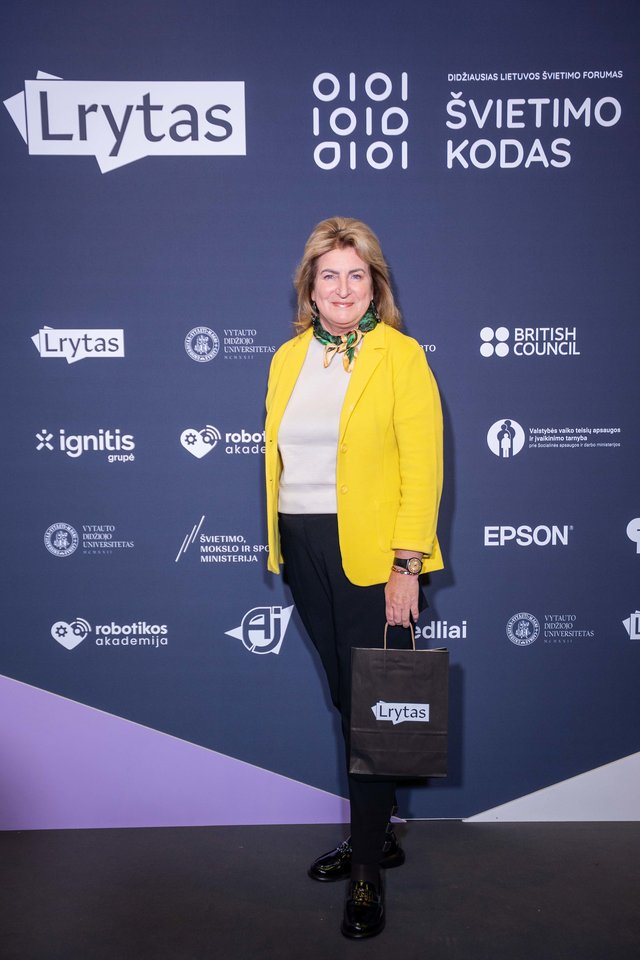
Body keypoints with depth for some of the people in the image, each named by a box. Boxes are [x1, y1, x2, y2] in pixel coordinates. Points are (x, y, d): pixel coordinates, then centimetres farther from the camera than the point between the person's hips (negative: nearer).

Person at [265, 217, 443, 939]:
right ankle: (377, 835, 35)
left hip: (371, 553, -5)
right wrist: (280, 543, 7)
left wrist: (406, 566, -15)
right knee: (345, 699, 15)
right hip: (305, 552, 5)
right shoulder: (288, 358, 10)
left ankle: (367, 875, 18)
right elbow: (278, 455, 11)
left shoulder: (401, 356, -6)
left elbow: (423, 471, -10)